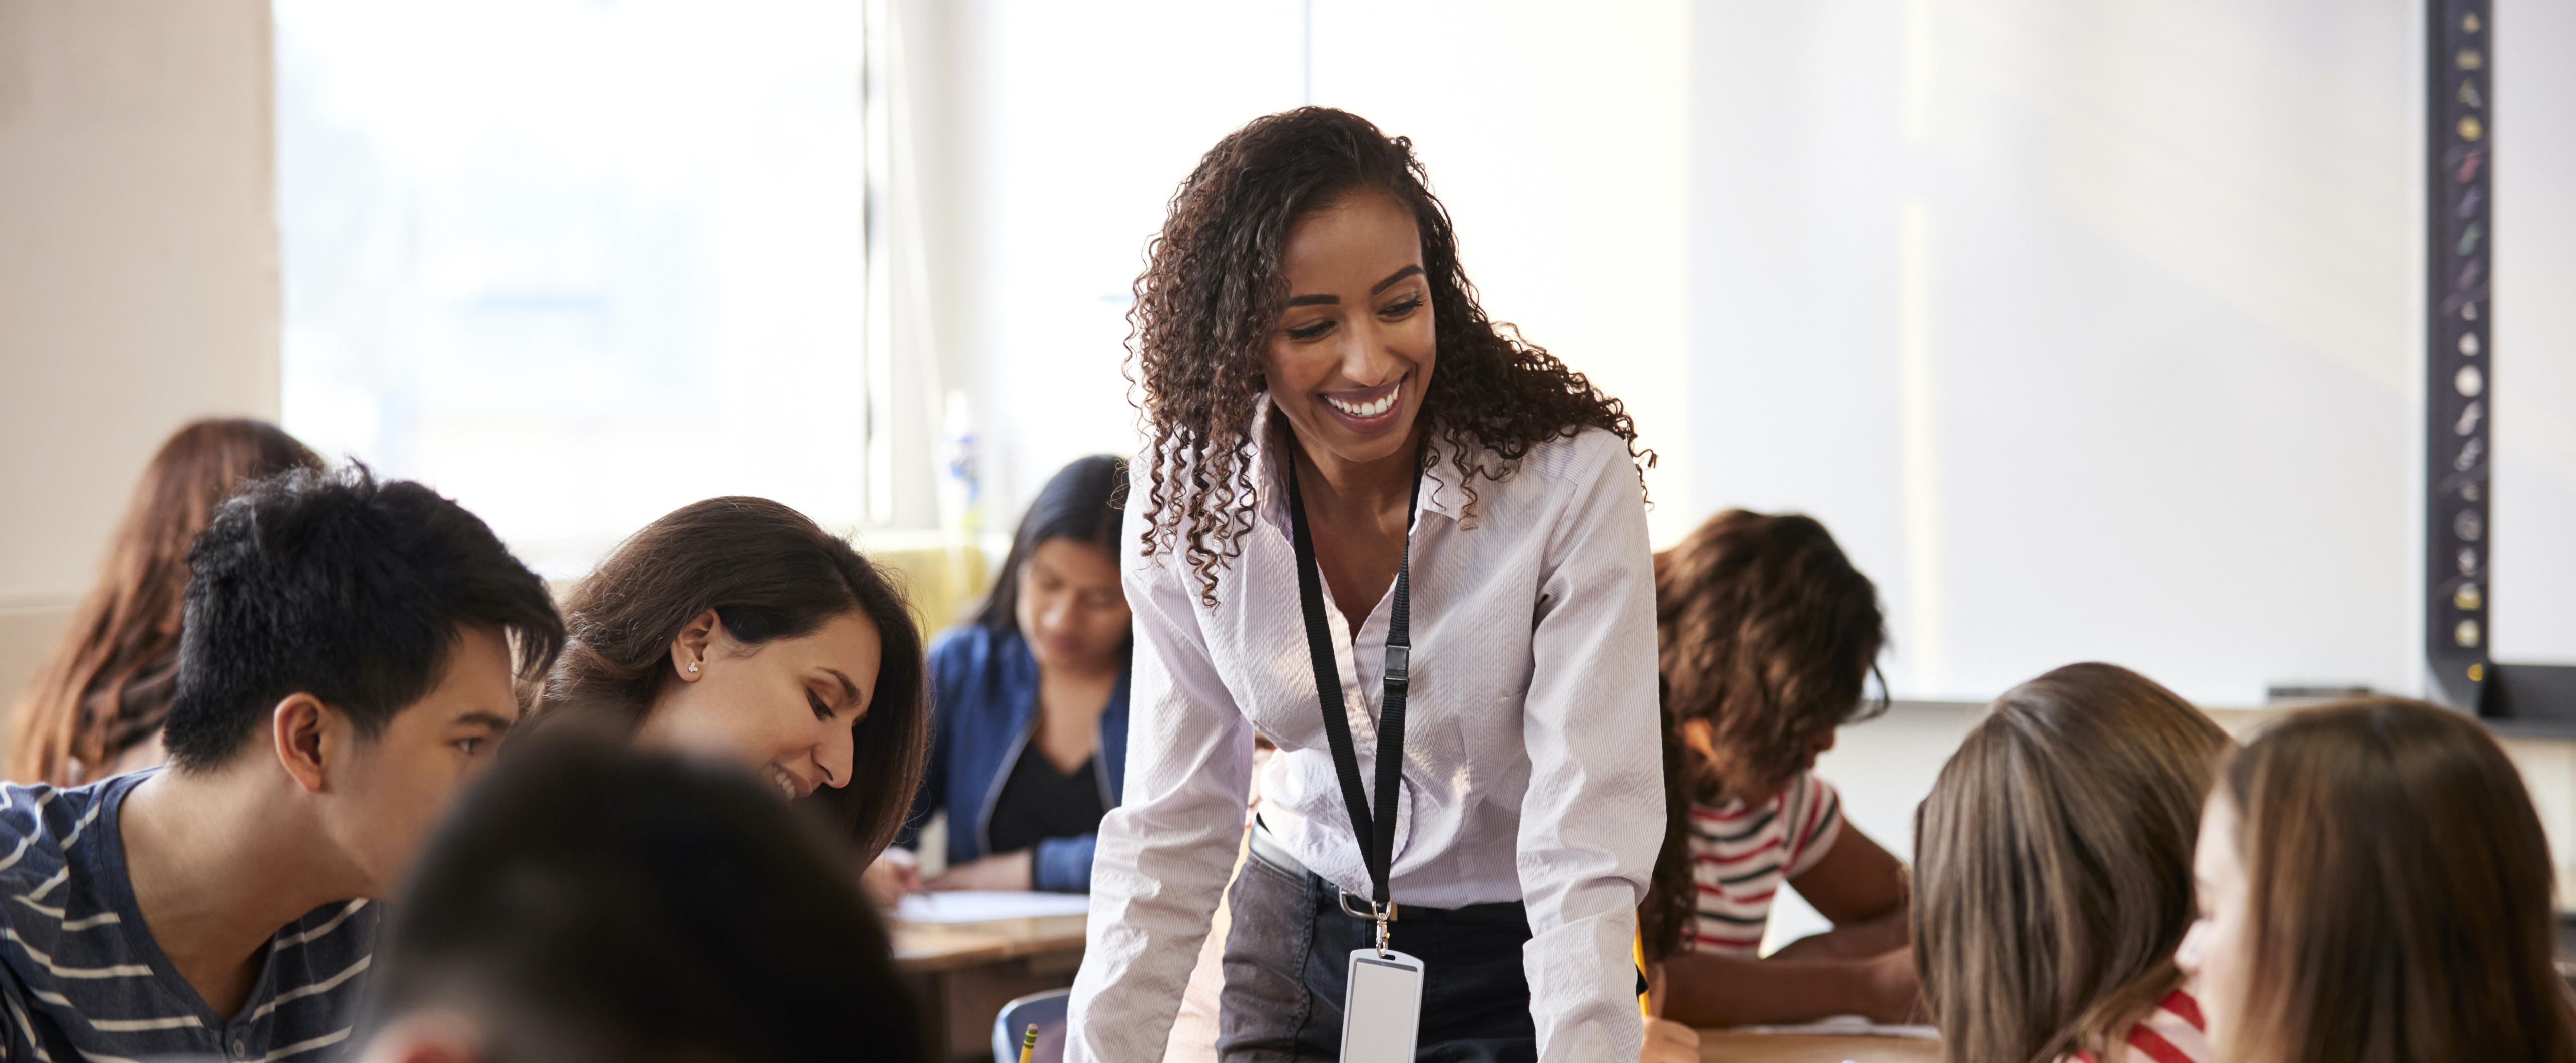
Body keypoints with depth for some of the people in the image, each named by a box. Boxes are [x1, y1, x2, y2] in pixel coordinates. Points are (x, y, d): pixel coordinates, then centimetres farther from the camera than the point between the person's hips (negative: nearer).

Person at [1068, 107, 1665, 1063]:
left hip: (1510, 965, -3)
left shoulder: (1569, 480, -24)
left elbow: (1585, 854, -27)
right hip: (1297, 941, 3)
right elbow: (1170, 832, -6)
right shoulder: (1186, 495, -11)